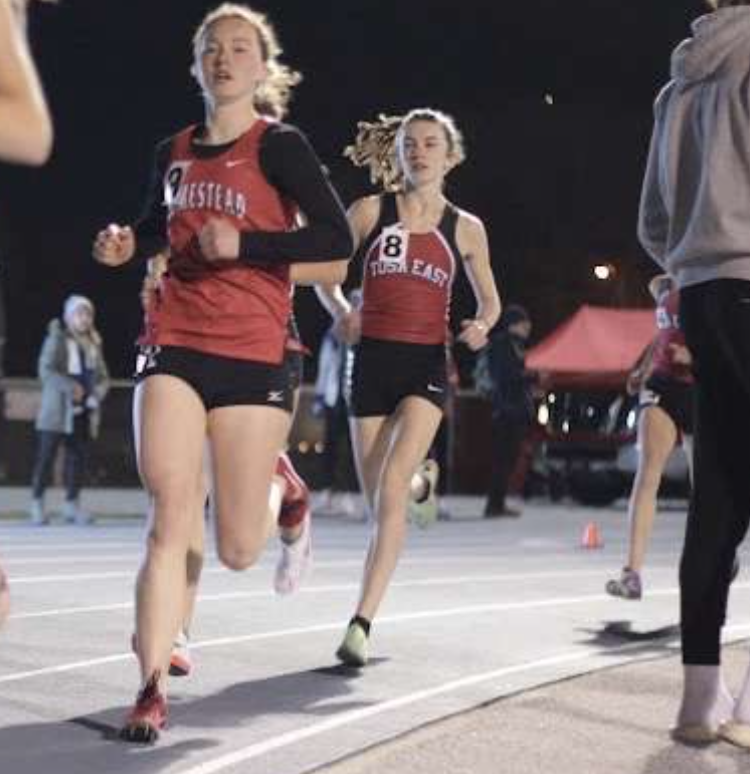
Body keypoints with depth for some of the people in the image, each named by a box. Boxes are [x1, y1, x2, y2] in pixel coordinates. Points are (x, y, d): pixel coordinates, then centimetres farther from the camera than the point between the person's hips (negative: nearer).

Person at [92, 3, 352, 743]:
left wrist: (245, 244, -23)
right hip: (174, 346, 3)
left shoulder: (279, 145, -5)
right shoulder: (173, 152, 9)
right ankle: (152, 690, -8)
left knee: (238, 551, 4)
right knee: (169, 518, -12)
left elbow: (336, 238, -14)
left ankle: (279, 485, 38)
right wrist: (127, 243, 7)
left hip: (252, 355, -3)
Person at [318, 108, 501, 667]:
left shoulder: (465, 228, 6)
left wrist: (480, 327, -5)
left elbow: (490, 300, 17)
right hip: (372, 360, 2)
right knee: (378, 499, 8)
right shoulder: (370, 212, 4)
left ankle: (362, 622, -20)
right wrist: (340, 310, -11)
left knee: (391, 484, -20)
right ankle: (423, 480, 47)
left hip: (427, 365, -2)